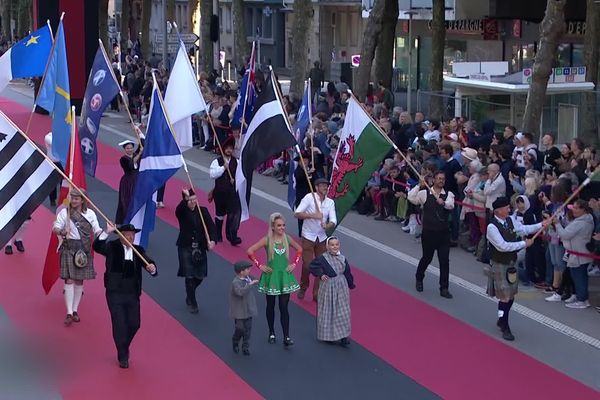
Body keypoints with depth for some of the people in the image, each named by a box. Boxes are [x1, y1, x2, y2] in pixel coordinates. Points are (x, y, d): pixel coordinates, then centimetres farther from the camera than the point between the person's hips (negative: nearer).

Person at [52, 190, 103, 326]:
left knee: (79, 280, 9)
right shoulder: (64, 212, -1)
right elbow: (56, 227, -9)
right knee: (69, 280, -8)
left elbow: (97, 231, 4)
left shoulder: (90, 214, 5)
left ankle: (75, 311, 20)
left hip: (84, 249, 3)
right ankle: (69, 313, -9)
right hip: (69, 248, -3)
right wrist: (61, 231, -32)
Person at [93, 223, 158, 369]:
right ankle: (123, 357, 12)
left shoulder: (138, 251, 5)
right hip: (115, 293, -3)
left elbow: (148, 263, -6)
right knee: (119, 325, -2)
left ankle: (124, 348, 36)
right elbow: (97, 246, -21)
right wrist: (107, 232, -32)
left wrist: (152, 268, -30)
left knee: (134, 324, 8)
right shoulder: (112, 247, -4)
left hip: (133, 294, 3)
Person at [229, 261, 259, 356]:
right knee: (240, 328, 3)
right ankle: (235, 343, 31)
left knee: (248, 329, 8)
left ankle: (245, 347, 18)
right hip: (239, 311, -7)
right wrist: (250, 284, -41)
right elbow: (240, 291, -43)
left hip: (248, 309, 7)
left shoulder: (248, 278, 1)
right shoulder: (236, 282, -23)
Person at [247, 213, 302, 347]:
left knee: (284, 307, -1)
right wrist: (260, 265, -12)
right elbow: (250, 251, -13)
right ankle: (271, 333, 28)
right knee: (271, 306, 12)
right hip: (271, 276, -2)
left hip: (285, 276, 2)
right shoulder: (267, 240, -12)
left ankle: (286, 337, -2)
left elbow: (299, 249, 14)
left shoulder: (287, 239, -2)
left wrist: (294, 263, 4)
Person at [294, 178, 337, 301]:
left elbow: (333, 221, -8)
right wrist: (312, 215, -31)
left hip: (322, 238, 4)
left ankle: (317, 293, 16)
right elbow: (297, 214, -19)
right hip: (308, 237, -4)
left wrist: (327, 226, -31)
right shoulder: (309, 197, -13)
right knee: (307, 265, -6)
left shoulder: (330, 202, 0)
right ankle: (303, 288, 20)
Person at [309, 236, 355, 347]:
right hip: (328, 287, -4)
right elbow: (312, 266, -5)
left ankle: (343, 337, 10)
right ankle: (328, 335, 19)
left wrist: (351, 285, 13)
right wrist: (320, 274, -16)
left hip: (341, 288, 4)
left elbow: (347, 273, 9)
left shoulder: (342, 259, 2)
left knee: (343, 312, 5)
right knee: (328, 312, 6)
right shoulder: (323, 258, -12)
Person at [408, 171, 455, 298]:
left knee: (444, 260, -1)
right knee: (427, 258, 11)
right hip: (428, 232, -1)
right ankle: (419, 279, 40)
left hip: (443, 232, 1)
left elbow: (451, 205, -20)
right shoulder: (425, 193, -2)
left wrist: (443, 202, -41)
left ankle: (444, 288, 8)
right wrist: (419, 186, -23)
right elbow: (411, 198, -17)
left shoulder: (448, 194, 2)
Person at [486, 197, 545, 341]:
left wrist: (541, 225, 2)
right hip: (499, 265, -8)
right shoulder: (492, 227, -23)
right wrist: (524, 244, -22)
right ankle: (505, 328, 11)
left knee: (511, 295, 18)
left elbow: (523, 229, 15)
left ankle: (502, 320, 38)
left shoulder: (510, 220, 0)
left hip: (512, 263, 8)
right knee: (505, 297, -2)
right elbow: (502, 246, -28)